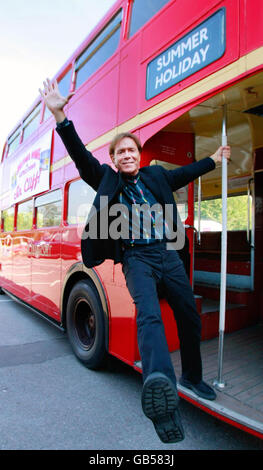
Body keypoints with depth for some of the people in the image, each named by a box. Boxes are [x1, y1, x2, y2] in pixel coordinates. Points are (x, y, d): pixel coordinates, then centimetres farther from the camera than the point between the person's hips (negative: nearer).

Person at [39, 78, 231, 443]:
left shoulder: (155, 176, 15)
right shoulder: (107, 180, 8)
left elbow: (187, 173, 29)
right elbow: (80, 154, -2)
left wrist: (215, 159, 41)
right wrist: (60, 115, -12)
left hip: (168, 254, 4)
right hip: (136, 258, -3)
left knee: (190, 318, 10)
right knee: (149, 313, -30)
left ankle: (192, 377, 33)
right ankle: (161, 384, -48)